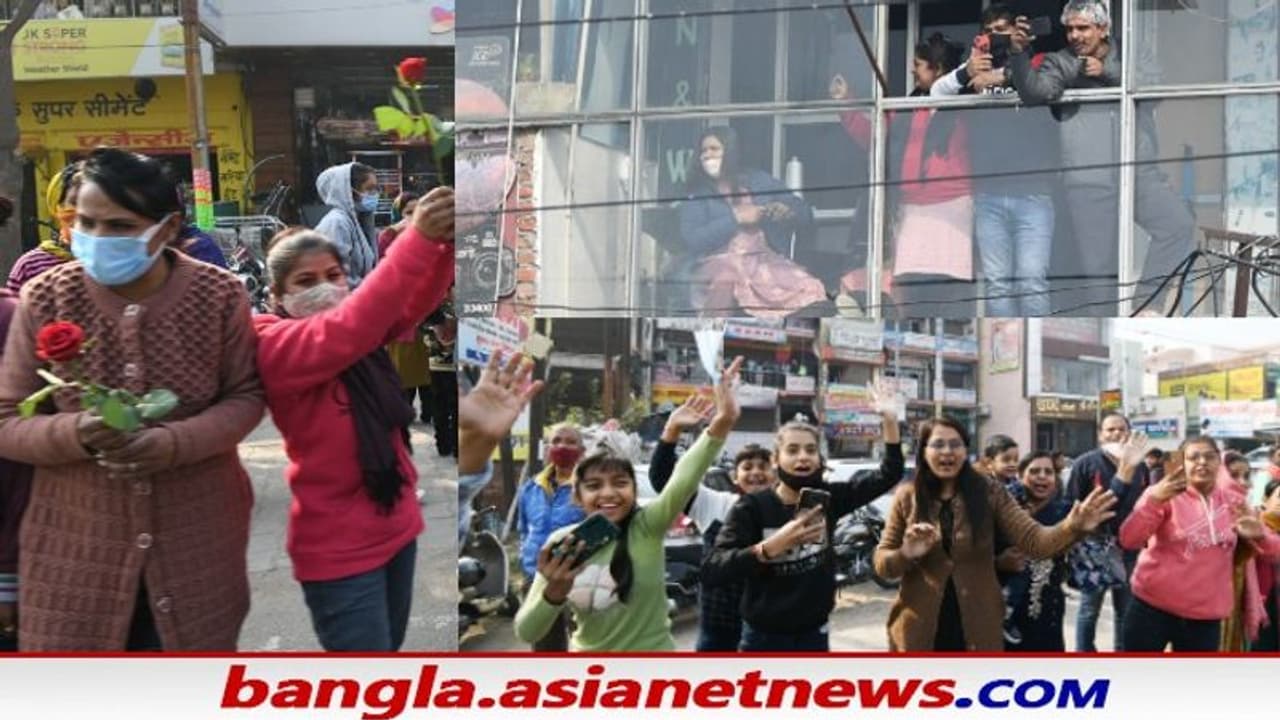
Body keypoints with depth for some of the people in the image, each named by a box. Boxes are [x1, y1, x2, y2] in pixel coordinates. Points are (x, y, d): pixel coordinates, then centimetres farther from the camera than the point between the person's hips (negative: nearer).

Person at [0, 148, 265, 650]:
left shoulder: (219, 295, -7)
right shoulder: (44, 300, -6)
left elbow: (245, 396, -1)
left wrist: (178, 441, -21)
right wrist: (77, 433, -25)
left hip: (197, 541, 0)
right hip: (78, 549, 0)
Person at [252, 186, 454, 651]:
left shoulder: (360, 333, 5)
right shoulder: (272, 344, -15)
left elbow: (415, 303, -10)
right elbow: (344, 334, -33)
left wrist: (445, 243, -32)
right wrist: (419, 241, -43)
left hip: (394, 523, 8)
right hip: (340, 546, -7)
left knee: (387, 653, 21)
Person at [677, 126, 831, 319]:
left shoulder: (761, 181, 15)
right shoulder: (696, 196, 9)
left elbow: (805, 214, 14)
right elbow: (692, 240, -7)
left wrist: (785, 210, -10)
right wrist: (736, 218, -10)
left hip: (764, 260, 2)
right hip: (719, 263, -2)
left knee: (811, 292, -25)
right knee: (724, 278, -39)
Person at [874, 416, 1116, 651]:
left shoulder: (989, 493, -2)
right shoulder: (907, 498, -2)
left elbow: (1032, 538, -12)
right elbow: (881, 562, 2)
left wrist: (1072, 527, -33)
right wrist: (906, 555, -22)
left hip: (978, 630, 0)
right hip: (920, 630, 0)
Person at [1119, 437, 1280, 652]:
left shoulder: (1233, 502, 5)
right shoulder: (1164, 494, -6)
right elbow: (1129, 540, -17)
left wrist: (1259, 536, -16)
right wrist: (1154, 501, -32)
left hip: (1205, 617, 3)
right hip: (1154, 608, -3)